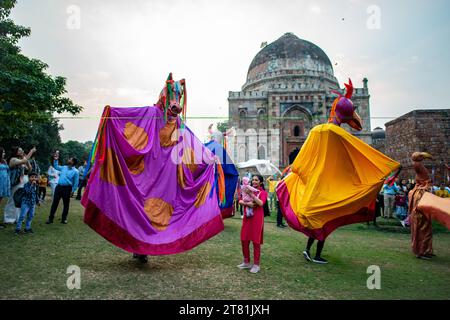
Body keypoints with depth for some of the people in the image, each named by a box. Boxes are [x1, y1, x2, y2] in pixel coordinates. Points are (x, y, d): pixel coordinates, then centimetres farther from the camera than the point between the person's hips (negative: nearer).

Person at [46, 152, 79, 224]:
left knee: (66, 204, 7)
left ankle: (64, 219, 19)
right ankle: (51, 218, 13)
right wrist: (56, 160, 16)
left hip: (67, 188, -5)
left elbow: (76, 182, -9)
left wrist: (72, 191, -12)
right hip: (59, 187, 5)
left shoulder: (75, 171, -8)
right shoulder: (64, 167, 10)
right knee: (55, 203, 6)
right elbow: (56, 166, 29)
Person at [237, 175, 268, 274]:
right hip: (247, 217, 5)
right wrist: (247, 204, -18)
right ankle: (246, 262, 24)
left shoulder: (263, 192, -2)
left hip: (257, 218, -5)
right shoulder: (248, 190, 12)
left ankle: (256, 264, 12)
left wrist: (252, 194, -23)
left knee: (256, 241, 1)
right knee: (244, 240, 8)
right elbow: (240, 201, 1)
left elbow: (261, 203, -21)